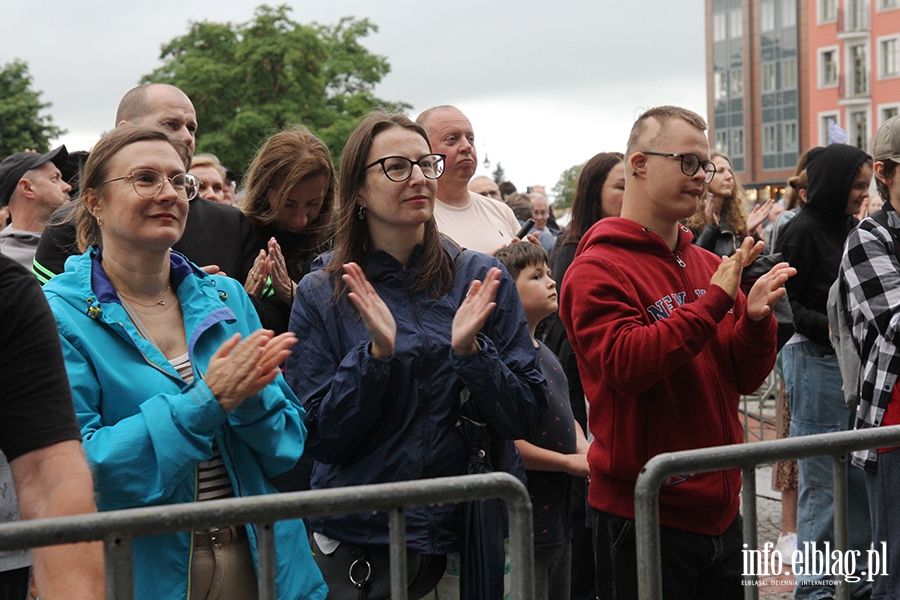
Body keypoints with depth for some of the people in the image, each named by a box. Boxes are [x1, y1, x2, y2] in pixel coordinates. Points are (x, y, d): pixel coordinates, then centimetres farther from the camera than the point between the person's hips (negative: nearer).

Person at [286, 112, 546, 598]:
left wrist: (469, 349, -19)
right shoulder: (321, 295, -3)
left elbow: (525, 417, -3)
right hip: (362, 536, -1)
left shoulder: (480, 279, -1)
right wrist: (377, 351, -20)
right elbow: (321, 439, -8)